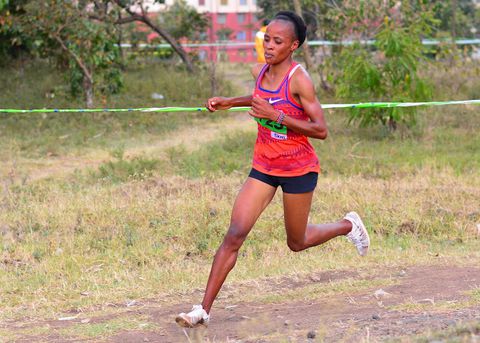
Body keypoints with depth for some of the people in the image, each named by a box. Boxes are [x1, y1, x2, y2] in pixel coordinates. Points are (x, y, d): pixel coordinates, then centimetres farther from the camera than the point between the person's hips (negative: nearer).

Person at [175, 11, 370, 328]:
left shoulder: (299, 80, -19)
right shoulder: (260, 72, 1)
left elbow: (321, 130, -21)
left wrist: (276, 115, -27)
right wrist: (230, 103, 11)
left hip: (298, 169, -5)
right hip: (264, 167, 5)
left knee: (297, 243, 13)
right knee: (234, 235, -8)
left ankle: (348, 225, 42)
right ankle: (204, 310, -8)